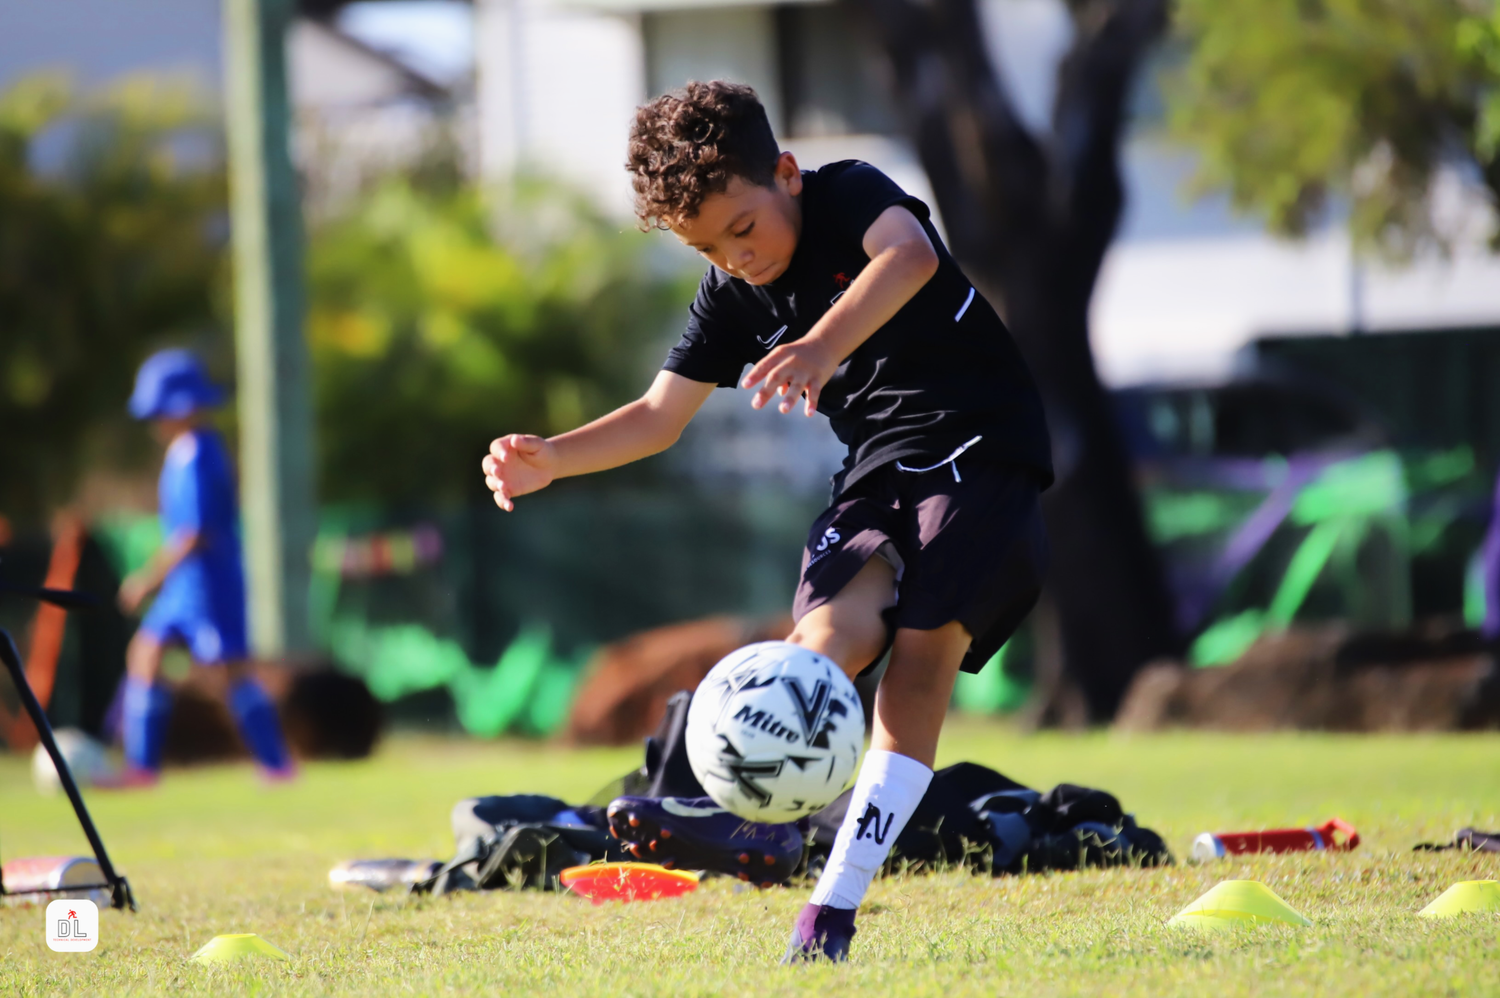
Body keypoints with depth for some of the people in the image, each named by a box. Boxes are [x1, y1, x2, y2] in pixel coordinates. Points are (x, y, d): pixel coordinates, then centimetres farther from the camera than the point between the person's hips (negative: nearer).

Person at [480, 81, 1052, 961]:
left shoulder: (852, 195, -12)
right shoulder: (734, 295, 7)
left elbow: (910, 257, -36)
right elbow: (661, 415, 13)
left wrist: (827, 344, -54)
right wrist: (552, 458, -5)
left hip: (983, 447, -7)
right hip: (882, 467, 7)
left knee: (921, 655, -21)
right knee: (831, 632, -21)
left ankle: (834, 906, -27)